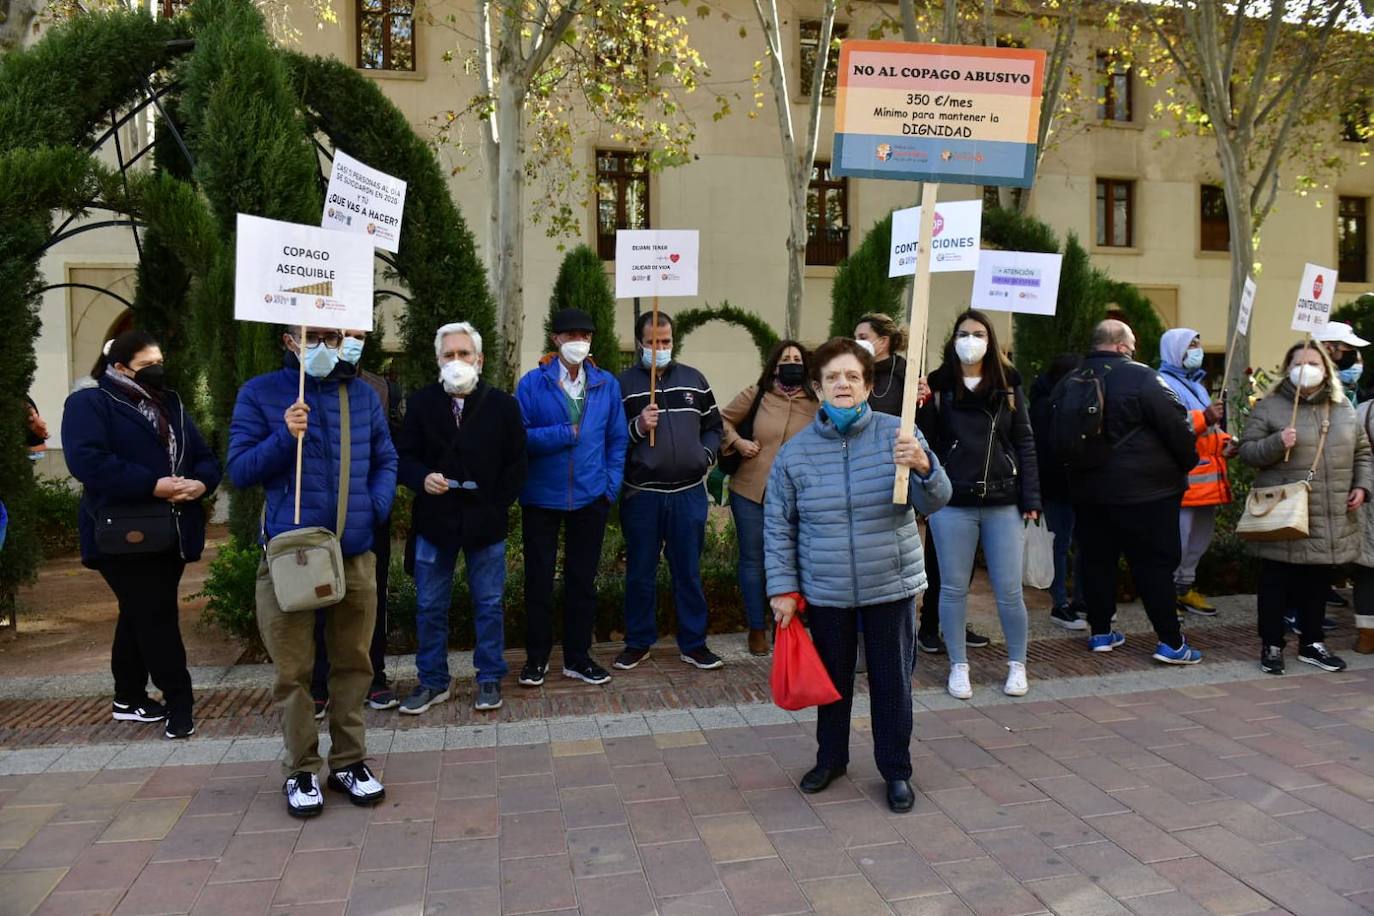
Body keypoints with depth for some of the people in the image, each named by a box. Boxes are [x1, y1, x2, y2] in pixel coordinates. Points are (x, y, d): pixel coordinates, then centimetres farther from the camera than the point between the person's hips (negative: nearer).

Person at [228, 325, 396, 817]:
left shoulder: (362, 393, 9)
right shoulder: (260, 394, 0)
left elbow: (385, 459, 14)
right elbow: (239, 469, -2)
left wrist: (378, 503, -4)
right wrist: (284, 437, -18)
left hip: (355, 553, 3)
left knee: (353, 663, 11)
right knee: (294, 669, 5)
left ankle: (349, 760, 26)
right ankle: (301, 769, 20)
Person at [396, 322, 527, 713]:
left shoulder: (503, 405, -1)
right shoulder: (421, 402, 1)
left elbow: (516, 464, 2)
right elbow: (405, 456, 3)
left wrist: (498, 506, -5)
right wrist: (423, 478, -17)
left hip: (485, 522, -1)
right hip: (434, 520, 1)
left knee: (489, 605, 8)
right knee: (430, 607, 9)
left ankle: (490, 678, 22)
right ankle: (432, 680, 24)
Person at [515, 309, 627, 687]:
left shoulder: (607, 384, 5)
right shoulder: (533, 383, -4)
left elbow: (617, 439, 7)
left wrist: (611, 485, -2)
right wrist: (564, 434, -14)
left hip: (590, 497, 2)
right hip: (541, 497, -2)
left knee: (582, 579, 10)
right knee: (538, 580, 7)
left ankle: (578, 658, 23)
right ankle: (536, 658, 22)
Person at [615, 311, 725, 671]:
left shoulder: (694, 380, 9)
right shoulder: (623, 383, 0)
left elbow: (713, 426, 16)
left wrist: (707, 455, -1)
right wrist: (637, 427, -19)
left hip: (689, 493, 2)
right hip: (641, 495, -2)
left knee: (689, 572, 10)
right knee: (640, 573, 9)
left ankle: (693, 643, 22)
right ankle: (638, 643, 24)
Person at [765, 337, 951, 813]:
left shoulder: (897, 435, -7)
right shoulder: (795, 451, -5)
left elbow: (935, 502, -12)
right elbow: (778, 527, 1)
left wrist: (923, 468, -33)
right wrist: (782, 588, -3)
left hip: (890, 586, -1)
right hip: (825, 591, 1)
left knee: (892, 680, 10)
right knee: (833, 678, 17)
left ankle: (896, 769, 28)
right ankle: (830, 758, 37)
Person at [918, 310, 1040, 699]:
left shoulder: (1008, 386, 7)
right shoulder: (938, 386, 2)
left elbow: (1025, 443, 6)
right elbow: (925, 441, -1)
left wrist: (1030, 499, 0)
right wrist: (921, 407, -19)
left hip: (1003, 502, 1)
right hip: (952, 503, -1)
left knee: (1009, 591, 5)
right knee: (953, 588, 8)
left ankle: (1017, 665, 25)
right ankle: (958, 666, 23)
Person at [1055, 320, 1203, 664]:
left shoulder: (1069, 382, 6)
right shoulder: (1141, 377, -13)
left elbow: (1056, 437, 15)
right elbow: (1177, 426, -11)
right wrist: (1188, 463, 6)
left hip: (1087, 490, 6)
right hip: (1145, 492, -6)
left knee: (1096, 561, 12)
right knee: (1154, 564, 1)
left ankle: (1100, 632, 19)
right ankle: (1170, 642, 5)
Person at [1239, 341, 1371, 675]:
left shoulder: (1343, 408, 12)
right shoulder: (1269, 406, -3)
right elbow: (1247, 451, -5)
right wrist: (1277, 443, -22)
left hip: (1330, 519, 5)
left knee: (1318, 582, 14)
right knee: (1276, 583, 2)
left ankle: (1311, 644, 27)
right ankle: (1271, 646, 13)